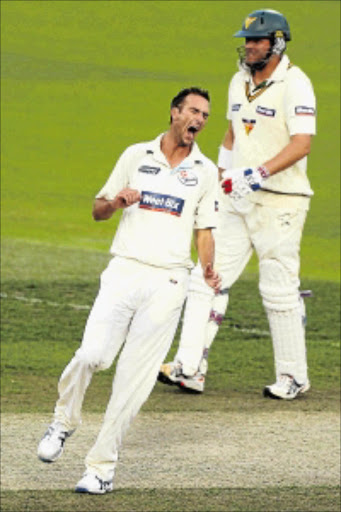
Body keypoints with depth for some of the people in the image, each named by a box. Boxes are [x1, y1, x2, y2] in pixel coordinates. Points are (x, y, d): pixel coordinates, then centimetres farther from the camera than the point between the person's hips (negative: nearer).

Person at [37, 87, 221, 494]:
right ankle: (64, 421, 10)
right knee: (92, 354, -18)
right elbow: (98, 210, 15)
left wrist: (208, 269, -6)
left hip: (168, 281, 0)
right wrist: (117, 201, -8)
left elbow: (204, 230, 14)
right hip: (125, 272, 0)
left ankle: (101, 466, 2)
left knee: (135, 378, -5)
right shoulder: (136, 156, 11)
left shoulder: (206, 171, 12)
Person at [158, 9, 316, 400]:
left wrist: (259, 173, -31)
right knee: (208, 277, -1)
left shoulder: (294, 84, -12)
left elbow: (301, 144, -22)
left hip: (280, 202, -7)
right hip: (237, 200, 8)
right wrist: (221, 179, 18)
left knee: (279, 290, -3)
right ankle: (190, 368, -2)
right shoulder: (240, 81, 13)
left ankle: (293, 377, 9)